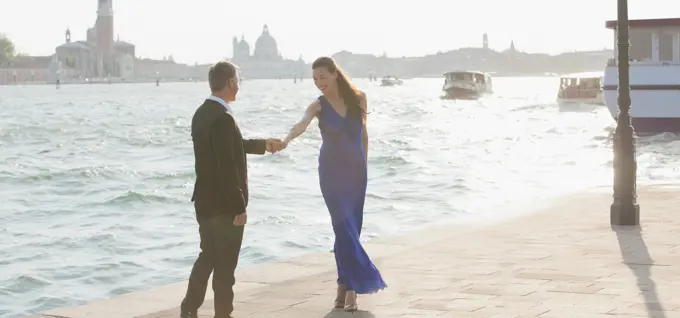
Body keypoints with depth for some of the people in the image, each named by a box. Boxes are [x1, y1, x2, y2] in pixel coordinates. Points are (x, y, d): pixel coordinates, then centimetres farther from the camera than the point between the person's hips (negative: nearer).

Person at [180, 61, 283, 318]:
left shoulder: (202, 113, 7)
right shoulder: (222, 118, -22)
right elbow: (228, 167, -24)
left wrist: (264, 145, 33)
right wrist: (239, 208, -19)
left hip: (205, 201, 9)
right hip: (224, 204, -9)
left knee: (208, 256, 18)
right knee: (225, 263, 3)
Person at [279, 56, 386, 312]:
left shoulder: (358, 98, 0)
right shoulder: (319, 105, -7)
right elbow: (302, 124, -28)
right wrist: (287, 139, -48)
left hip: (356, 171, 2)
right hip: (332, 171, -2)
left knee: (350, 228, 4)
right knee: (344, 227, -9)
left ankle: (345, 285, 10)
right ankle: (353, 285, -5)